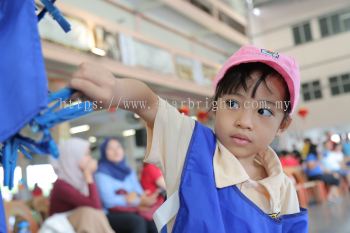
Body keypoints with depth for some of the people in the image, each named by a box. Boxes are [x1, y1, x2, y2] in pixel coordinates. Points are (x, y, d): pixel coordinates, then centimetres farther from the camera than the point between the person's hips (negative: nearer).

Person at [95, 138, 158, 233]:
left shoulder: (129, 171, 16)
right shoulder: (102, 173, -4)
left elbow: (139, 192, 7)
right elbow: (109, 200, -16)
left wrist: (143, 198, -19)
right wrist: (140, 200, -22)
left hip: (132, 211, 5)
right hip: (112, 214, -5)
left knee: (153, 222, -22)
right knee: (138, 222, -31)